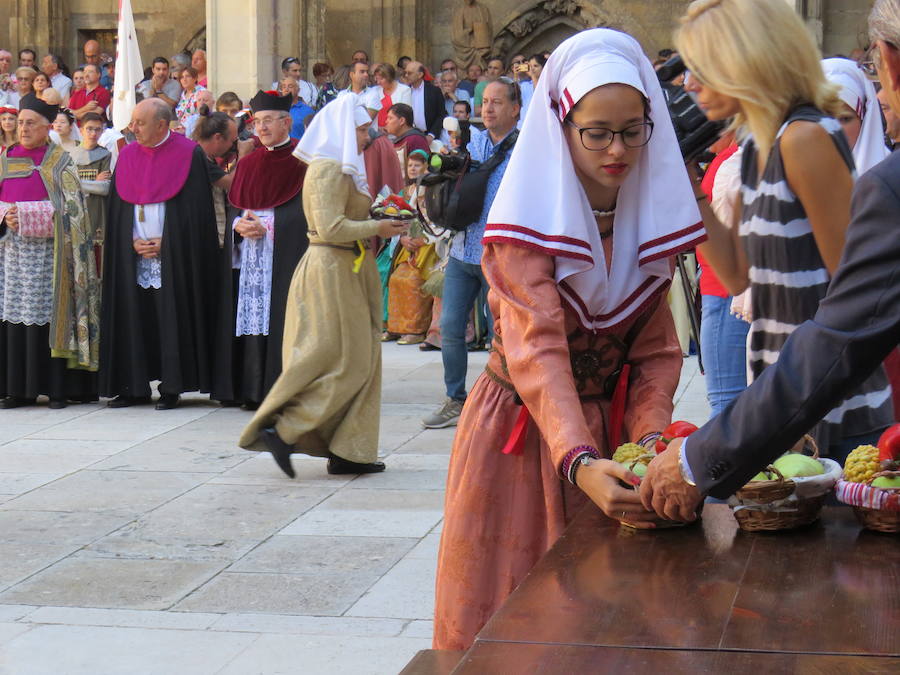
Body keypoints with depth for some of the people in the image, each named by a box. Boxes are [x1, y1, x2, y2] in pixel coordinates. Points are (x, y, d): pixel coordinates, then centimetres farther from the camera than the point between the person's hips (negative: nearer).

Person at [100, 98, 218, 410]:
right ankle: (135, 387, 9)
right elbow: (118, 207, 11)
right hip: (134, 253, 4)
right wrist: (133, 242, -4)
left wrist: (165, 243, -10)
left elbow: (195, 208, -6)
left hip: (174, 254, -4)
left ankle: (171, 387, 2)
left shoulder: (189, 155, -3)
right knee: (134, 318, 3)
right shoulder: (128, 156, 10)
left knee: (172, 317, -4)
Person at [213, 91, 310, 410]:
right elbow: (232, 208, 17)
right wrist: (239, 225, -5)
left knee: (281, 321, -9)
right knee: (250, 321, 2)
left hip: (285, 258, -5)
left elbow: (305, 213, -9)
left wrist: (266, 225, -14)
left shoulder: (301, 162, -2)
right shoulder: (247, 164, 17)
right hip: (247, 260, 6)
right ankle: (253, 389, 6)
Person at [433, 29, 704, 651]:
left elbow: (655, 349, 0)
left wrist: (651, 436, -19)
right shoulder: (528, 222, -19)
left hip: (609, 428, 4)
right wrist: (580, 462, -46)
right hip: (522, 430, -4)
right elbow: (537, 350, -31)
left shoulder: (651, 217, -3)